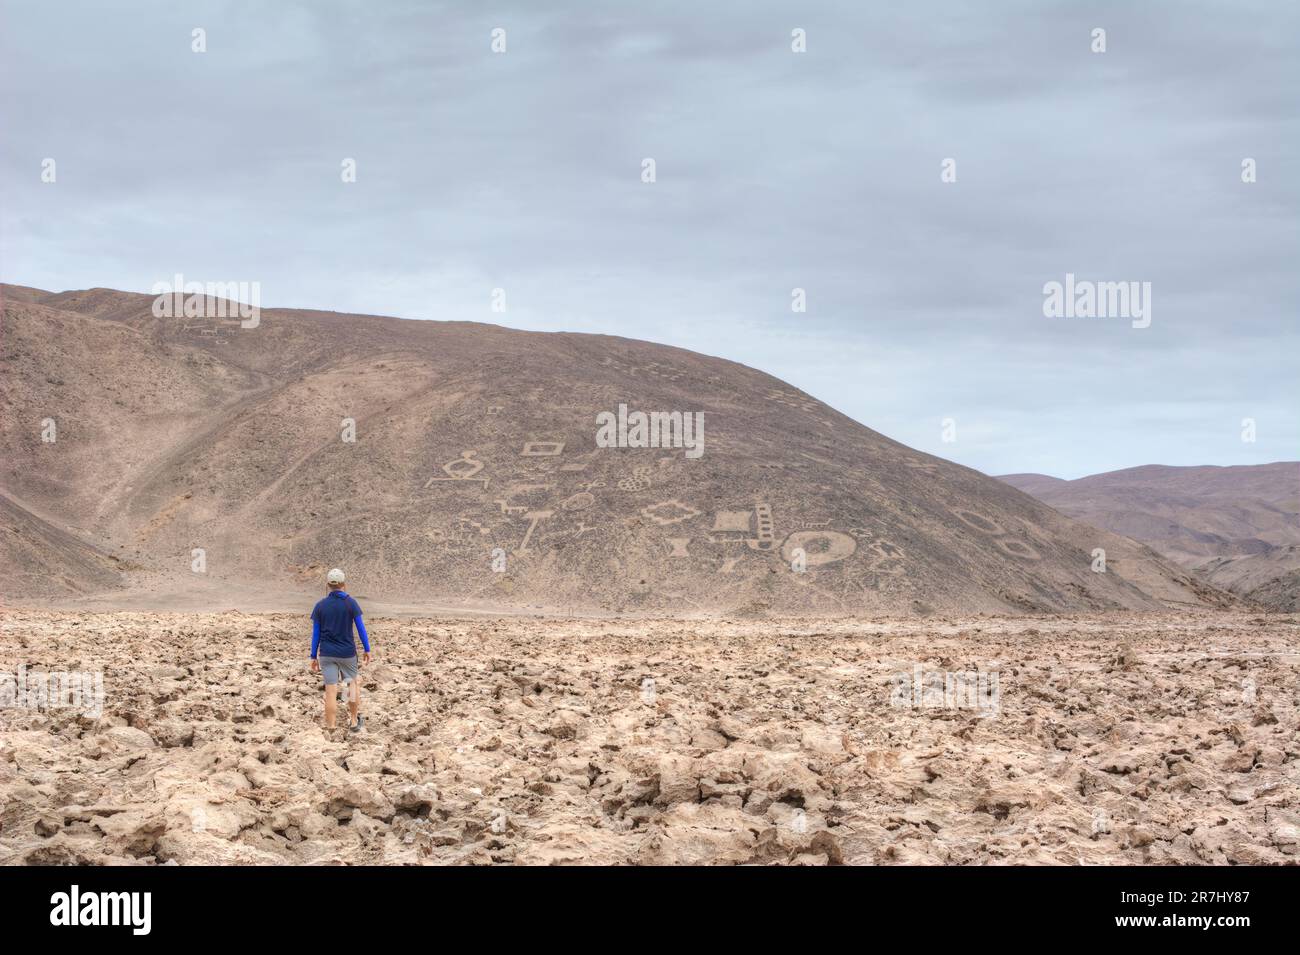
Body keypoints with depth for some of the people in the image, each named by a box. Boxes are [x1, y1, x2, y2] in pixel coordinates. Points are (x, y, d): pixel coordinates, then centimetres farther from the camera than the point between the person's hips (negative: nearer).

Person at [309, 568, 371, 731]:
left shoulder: (320, 605, -1)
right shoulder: (351, 603, -6)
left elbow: (316, 633, 1)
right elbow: (361, 628, -5)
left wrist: (314, 657, 7)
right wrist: (367, 650, 5)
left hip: (327, 654, 1)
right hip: (347, 653, -1)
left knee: (331, 690, 0)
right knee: (353, 683, 21)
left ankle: (330, 729, 0)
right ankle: (354, 721, 30)